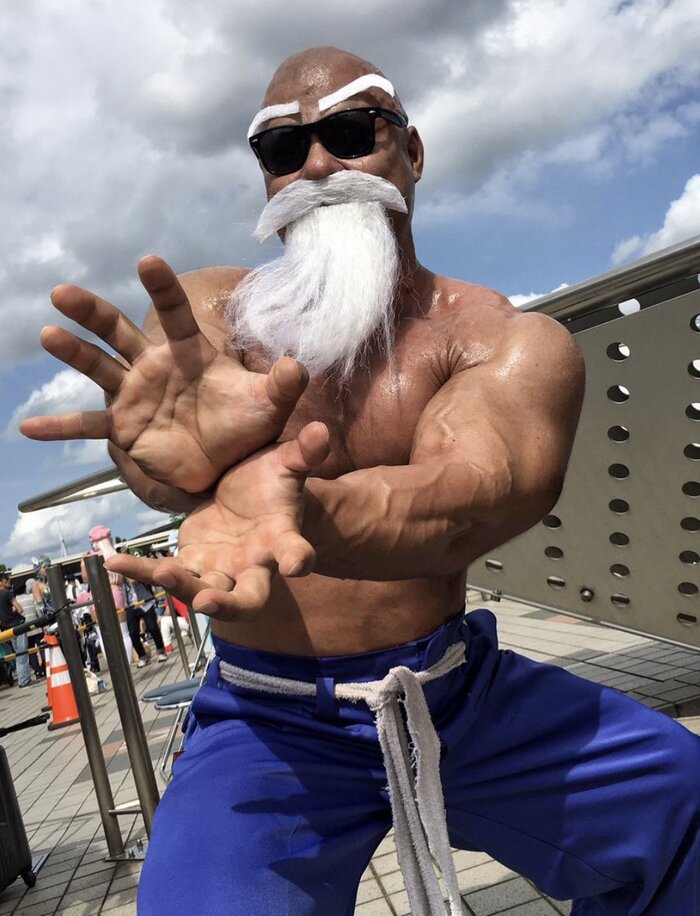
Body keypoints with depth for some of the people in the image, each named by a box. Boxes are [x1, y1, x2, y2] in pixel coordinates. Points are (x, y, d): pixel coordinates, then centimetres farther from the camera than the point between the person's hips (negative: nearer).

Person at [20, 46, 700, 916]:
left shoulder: (513, 342, -7)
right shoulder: (209, 311, -4)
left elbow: (482, 484, -27)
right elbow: (148, 432, -24)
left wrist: (308, 514, -49)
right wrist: (188, 458, -49)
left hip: (461, 690, 2)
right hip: (267, 723, -1)